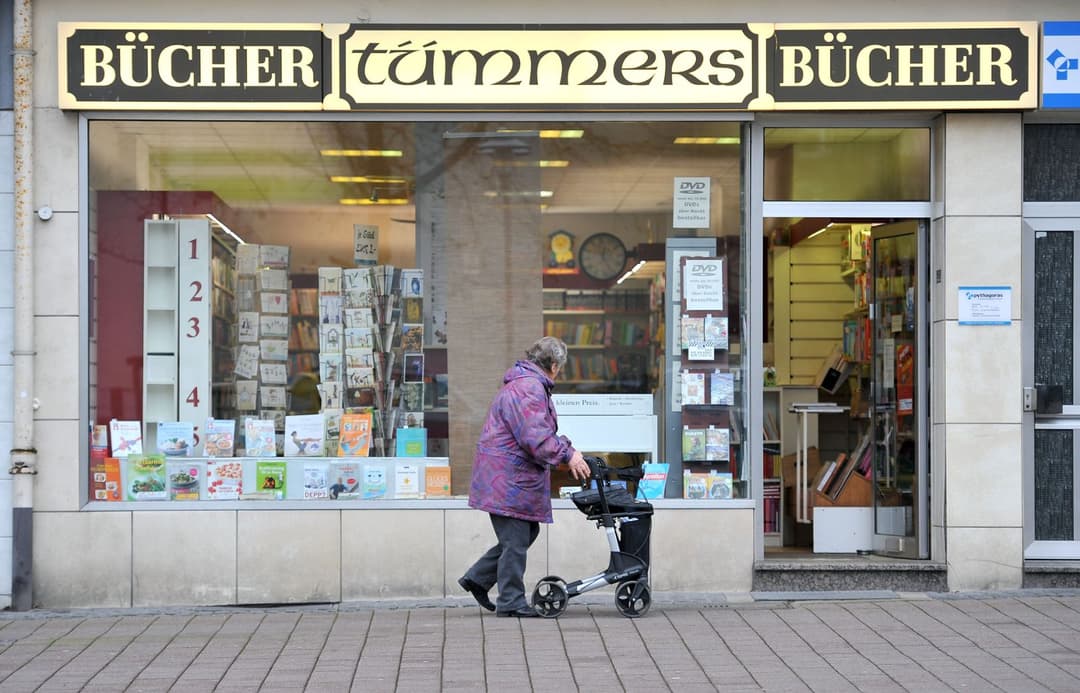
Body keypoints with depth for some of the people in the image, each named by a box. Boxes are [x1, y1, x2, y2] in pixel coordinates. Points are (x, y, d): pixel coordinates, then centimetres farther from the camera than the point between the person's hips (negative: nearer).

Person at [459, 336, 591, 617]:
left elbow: (543, 433, 26)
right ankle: (511, 602, 6)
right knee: (516, 541, -3)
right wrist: (567, 455, -16)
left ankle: (477, 579, 23)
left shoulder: (528, 384, 19)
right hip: (508, 480, -11)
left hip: (514, 477, 11)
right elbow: (536, 439, -25)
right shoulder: (528, 389, -19)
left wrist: (566, 448, 13)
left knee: (526, 533, 17)